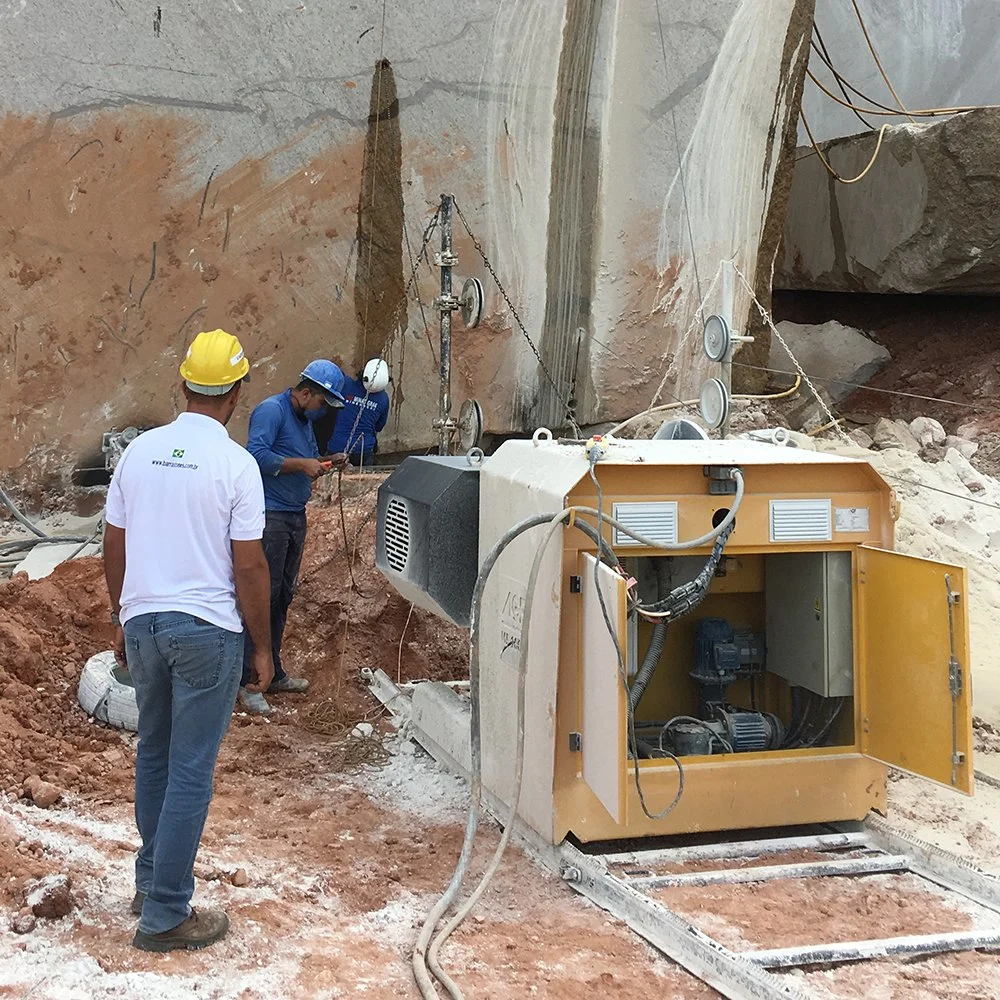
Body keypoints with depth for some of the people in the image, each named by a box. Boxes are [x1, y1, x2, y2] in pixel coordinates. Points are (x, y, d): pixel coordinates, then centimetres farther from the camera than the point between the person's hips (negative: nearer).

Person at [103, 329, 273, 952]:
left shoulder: (139, 451, 4)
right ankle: (165, 915, 6)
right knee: (190, 773, 1)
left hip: (143, 621, 6)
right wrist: (262, 646, -2)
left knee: (155, 755, 20)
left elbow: (114, 547, 9)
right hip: (207, 629, -6)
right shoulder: (236, 465, -12)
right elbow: (249, 566, -12)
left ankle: (152, 880, 33)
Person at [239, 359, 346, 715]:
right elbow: (257, 454, -23)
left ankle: (273, 673, 23)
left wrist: (322, 463, 6)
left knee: (282, 597, 14)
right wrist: (301, 464, -20)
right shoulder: (271, 410, -11)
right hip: (270, 515, -9)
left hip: (295, 516, 10)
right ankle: (247, 681, -4)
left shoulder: (305, 419, 18)